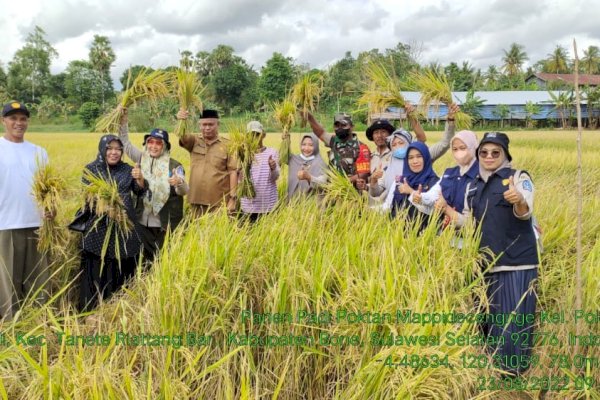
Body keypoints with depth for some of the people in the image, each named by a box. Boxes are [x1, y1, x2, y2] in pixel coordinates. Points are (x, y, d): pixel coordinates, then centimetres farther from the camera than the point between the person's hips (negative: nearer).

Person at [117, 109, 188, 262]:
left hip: (165, 223, -3)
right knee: (146, 257, 14)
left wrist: (179, 183, -41)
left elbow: (184, 191, -17)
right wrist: (123, 121, -4)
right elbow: (125, 143, 8)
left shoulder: (174, 165, -9)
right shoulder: (141, 159, 4)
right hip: (143, 221, 4)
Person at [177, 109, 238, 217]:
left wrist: (232, 198, -9)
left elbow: (233, 172, -3)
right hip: (196, 200, 3)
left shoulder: (227, 145, 0)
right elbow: (181, 136, -12)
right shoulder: (194, 141, 8)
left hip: (219, 202, -3)